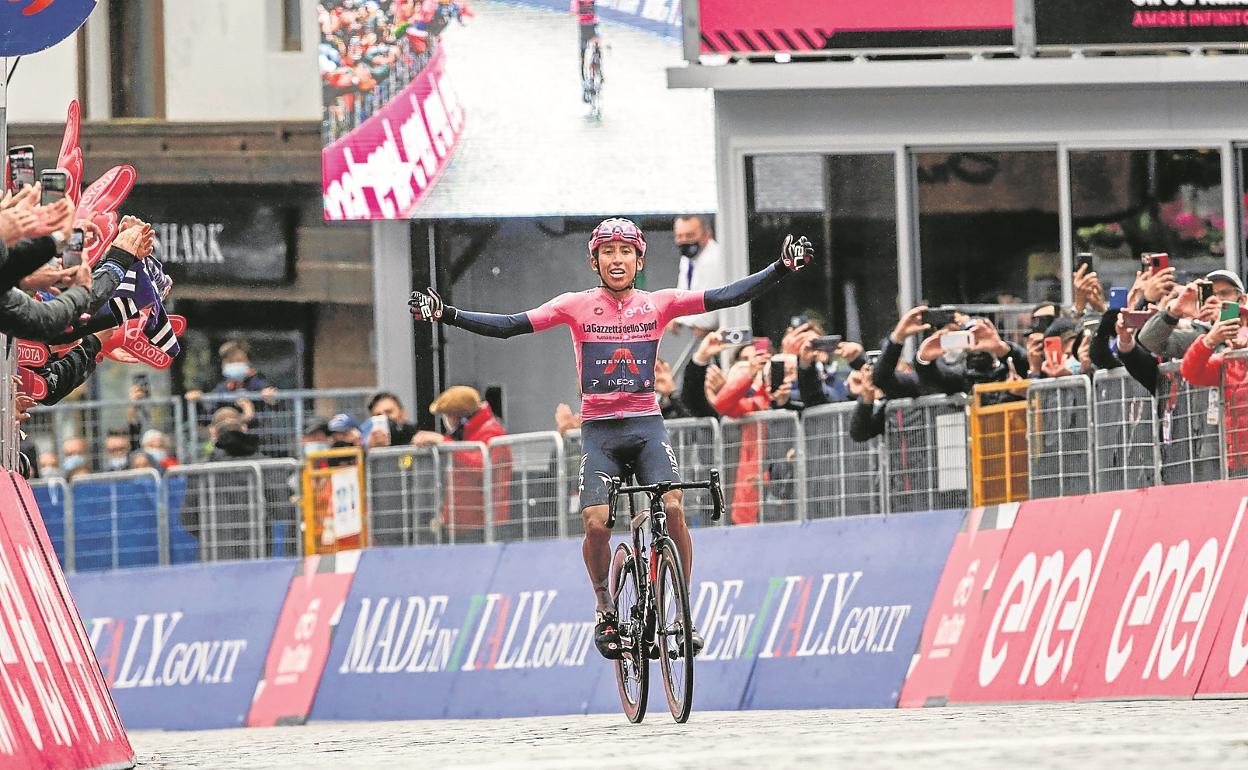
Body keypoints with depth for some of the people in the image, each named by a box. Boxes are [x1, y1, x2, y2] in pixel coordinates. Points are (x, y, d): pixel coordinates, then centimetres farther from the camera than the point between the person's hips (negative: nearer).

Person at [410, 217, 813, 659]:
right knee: (596, 523, -18)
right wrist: (445, 315, -14)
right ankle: (606, 612, 7)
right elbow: (509, 327, -4)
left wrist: (783, 268, -14)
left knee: (673, 508, -21)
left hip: (646, 425, 0)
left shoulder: (658, 304, 3)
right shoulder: (577, 307, 1)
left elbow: (728, 297, -4)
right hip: (598, 429, 0)